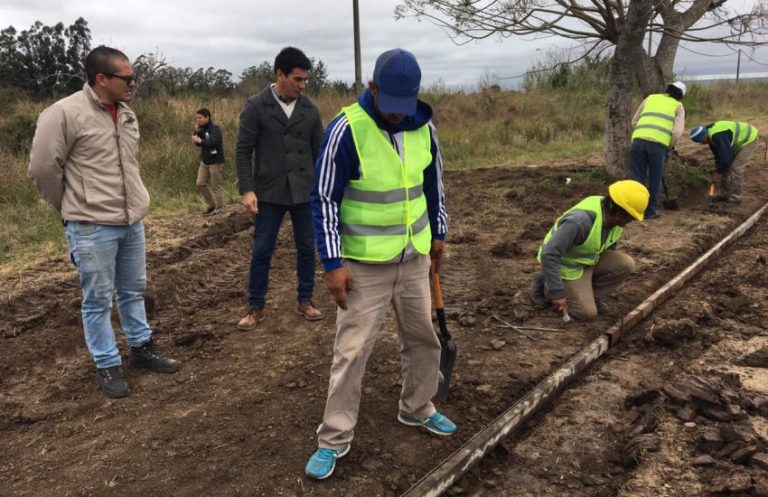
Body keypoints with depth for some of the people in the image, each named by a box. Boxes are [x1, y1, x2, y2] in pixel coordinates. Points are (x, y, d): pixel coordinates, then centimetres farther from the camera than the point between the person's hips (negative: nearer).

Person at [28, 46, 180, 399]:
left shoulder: (127, 114, 7)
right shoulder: (65, 113, -15)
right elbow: (42, 168, -10)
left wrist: (132, 204, 16)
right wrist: (76, 209, 1)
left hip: (132, 222, 7)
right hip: (92, 228, -7)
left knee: (133, 291, 18)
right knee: (98, 300, 6)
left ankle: (141, 348, 34)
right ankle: (107, 366, 20)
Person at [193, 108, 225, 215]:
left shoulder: (215, 128, -17)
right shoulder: (202, 128, 7)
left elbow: (213, 143, -29)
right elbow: (198, 142, 6)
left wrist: (200, 141, -21)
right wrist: (197, 131, -7)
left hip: (215, 162, -8)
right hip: (204, 161, 8)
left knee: (215, 186, -1)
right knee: (200, 183, 10)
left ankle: (218, 208, 13)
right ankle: (211, 205, 23)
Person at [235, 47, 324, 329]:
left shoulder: (310, 109, 5)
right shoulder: (256, 107, -5)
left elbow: (320, 151, 9)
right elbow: (244, 150, -5)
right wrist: (247, 189, -13)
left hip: (305, 192, 3)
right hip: (269, 192, -3)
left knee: (307, 248, 9)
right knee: (262, 251, 4)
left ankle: (304, 300, 24)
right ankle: (256, 307, 17)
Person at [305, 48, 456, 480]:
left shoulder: (424, 126, -2)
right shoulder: (347, 129, -18)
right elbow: (325, 199, -15)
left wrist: (438, 233, 18)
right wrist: (333, 262, -18)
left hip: (415, 258, 5)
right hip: (364, 264, -5)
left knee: (424, 337, 16)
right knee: (351, 352, 0)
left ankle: (417, 410, 38)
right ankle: (334, 440, 14)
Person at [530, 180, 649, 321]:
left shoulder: (612, 213, -11)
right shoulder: (581, 220, -38)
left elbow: (609, 245, 10)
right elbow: (549, 254, -37)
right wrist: (557, 293, -35)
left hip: (588, 259, 7)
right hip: (567, 265, -7)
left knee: (626, 264, -12)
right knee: (587, 313, -10)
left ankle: (589, 295, 8)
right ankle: (546, 286, 8)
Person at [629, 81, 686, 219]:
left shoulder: (650, 98, 27)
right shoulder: (678, 106, 19)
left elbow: (634, 122, 28)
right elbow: (678, 132, 3)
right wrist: (670, 146, 17)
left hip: (638, 140, 2)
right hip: (658, 143, -2)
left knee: (637, 178, 7)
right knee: (654, 178, 13)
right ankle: (651, 210, 18)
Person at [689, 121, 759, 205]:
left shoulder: (718, 137, -33)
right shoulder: (711, 136, -1)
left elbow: (726, 157, -31)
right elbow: (718, 154, 10)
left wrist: (718, 172, -17)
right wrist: (717, 170, 7)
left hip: (748, 140, -10)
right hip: (739, 141, 10)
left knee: (735, 168, -14)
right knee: (726, 167, 8)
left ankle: (735, 198, -5)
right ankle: (724, 194, 17)